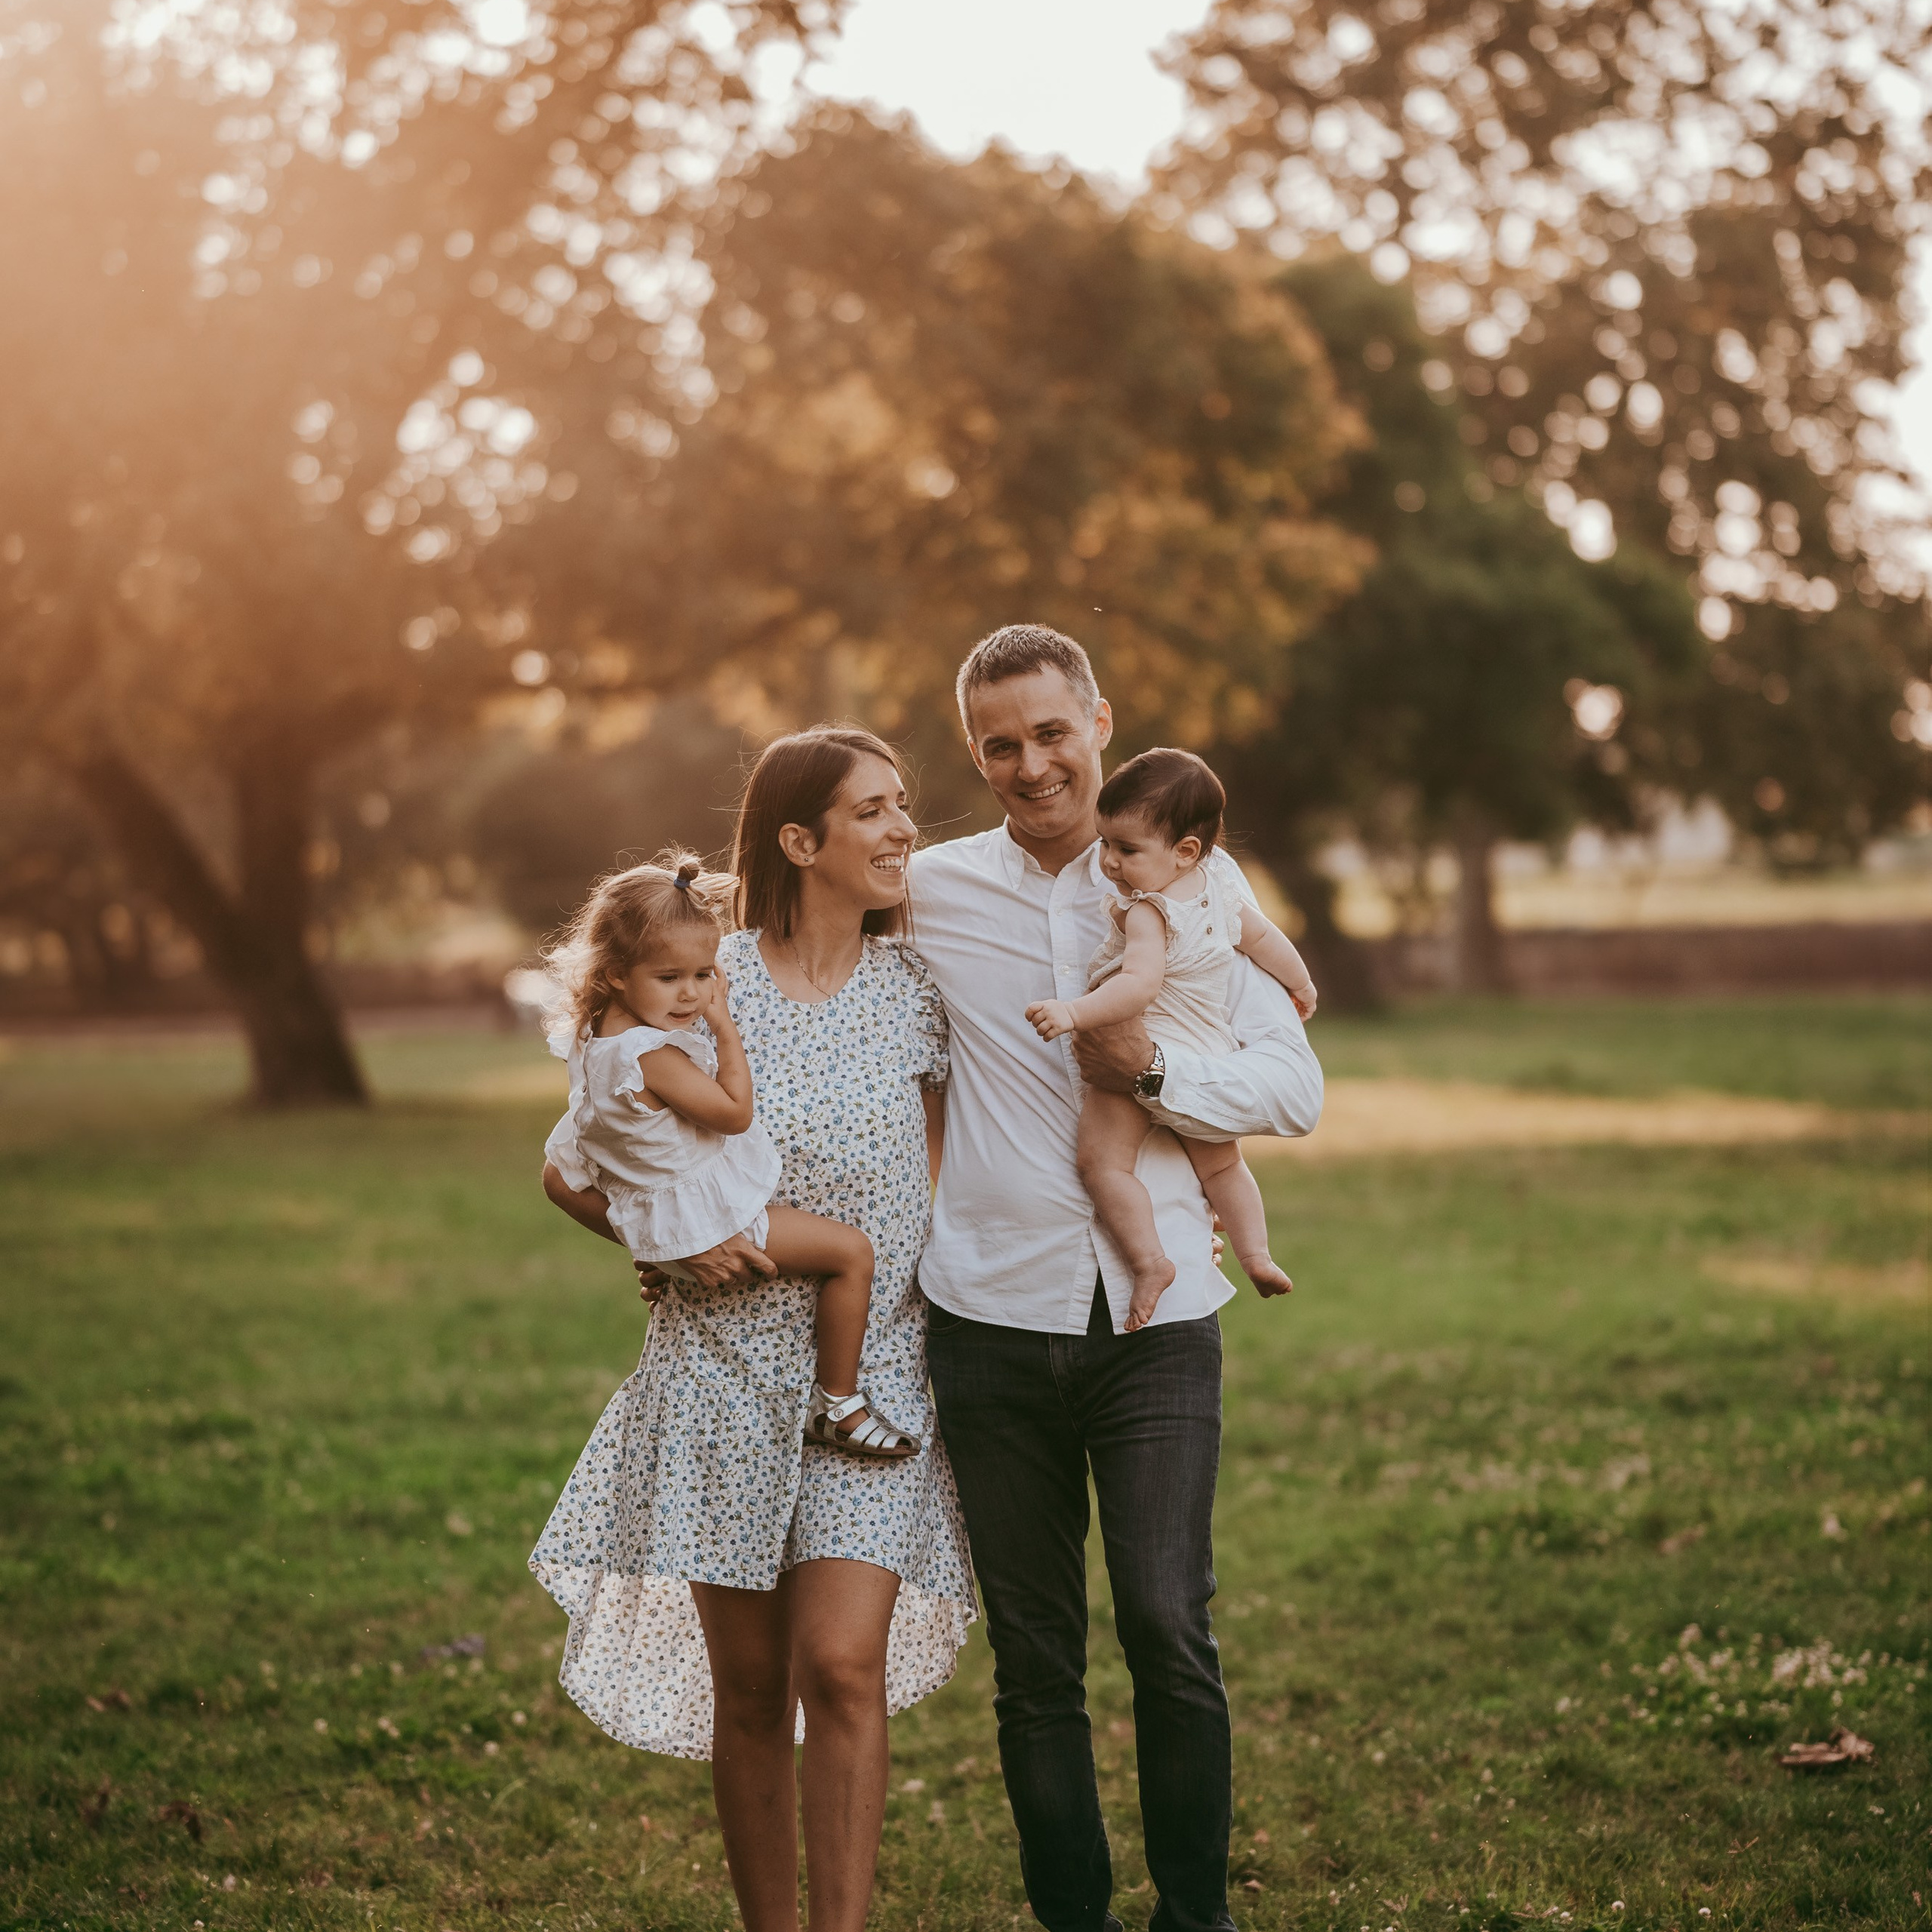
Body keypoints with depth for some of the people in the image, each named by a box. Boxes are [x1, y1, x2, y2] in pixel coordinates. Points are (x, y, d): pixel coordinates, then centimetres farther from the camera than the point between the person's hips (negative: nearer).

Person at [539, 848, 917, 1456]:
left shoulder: (595, 1032, 0)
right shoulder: (651, 1056, -30)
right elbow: (734, 1112, -24)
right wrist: (725, 1028, -17)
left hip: (667, 1217, 10)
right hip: (703, 1224, -10)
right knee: (851, 1250, -9)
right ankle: (837, 1404, -1)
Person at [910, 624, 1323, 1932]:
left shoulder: (1195, 879, 4)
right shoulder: (933, 892, 5)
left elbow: (1296, 1088, 1)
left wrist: (1150, 1073, -13)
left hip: (1161, 1313, -1)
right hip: (995, 1319, 1)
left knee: (1169, 1627, -10)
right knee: (1034, 1655, 6)